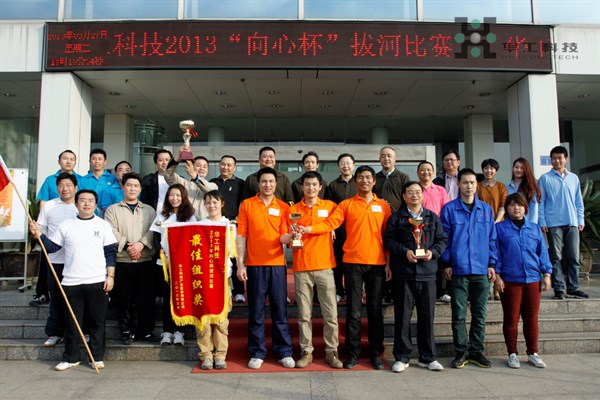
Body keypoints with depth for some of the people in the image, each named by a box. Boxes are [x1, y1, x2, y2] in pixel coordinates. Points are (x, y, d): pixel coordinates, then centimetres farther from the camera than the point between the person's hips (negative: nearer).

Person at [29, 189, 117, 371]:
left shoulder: (103, 225, 3)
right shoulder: (66, 225, 7)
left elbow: (111, 252, 3)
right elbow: (52, 247, 8)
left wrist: (110, 276, -3)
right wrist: (39, 235, -7)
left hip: (97, 281, -1)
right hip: (71, 282, 1)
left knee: (97, 322, 6)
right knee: (72, 322, 9)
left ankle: (97, 357, 18)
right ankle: (71, 357, 23)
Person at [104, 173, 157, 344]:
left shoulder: (149, 210, 14)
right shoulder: (112, 210, 9)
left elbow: (153, 230, 0)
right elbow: (112, 232, -4)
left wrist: (141, 243, -16)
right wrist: (126, 246, -14)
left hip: (145, 260, 1)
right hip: (122, 260, -1)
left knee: (146, 297, 3)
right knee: (125, 298, 4)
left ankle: (145, 330, 14)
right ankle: (127, 331, 16)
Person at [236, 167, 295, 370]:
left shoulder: (283, 207, 6)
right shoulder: (247, 205, 3)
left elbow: (283, 237, 2)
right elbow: (241, 236, 1)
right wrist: (240, 264, -5)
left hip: (277, 264, 1)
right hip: (254, 265, -1)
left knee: (280, 310, 5)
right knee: (256, 311, 5)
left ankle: (284, 353, 16)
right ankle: (257, 353, 17)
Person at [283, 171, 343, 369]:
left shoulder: (330, 206, 4)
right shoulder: (293, 209, 7)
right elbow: (288, 238, 7)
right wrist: (291, 237, -17)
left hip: (325, 266, 0)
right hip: (301, 268, 0)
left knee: (331, 314, 2)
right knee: (304, 314, 6)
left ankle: (331, 352, 15)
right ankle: (306, 352, 17)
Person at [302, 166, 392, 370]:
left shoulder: (383, 205, 9)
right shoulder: (346, 204, 6)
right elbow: (330, 223, -5)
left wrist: (389, 262, 4)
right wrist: (308, 229, -21)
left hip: (377, 263, 1)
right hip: (353, 263, -1)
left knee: (375, 310, 8)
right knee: (353, 311, 4)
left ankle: (376, 353, 20)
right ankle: (353, 353, 15)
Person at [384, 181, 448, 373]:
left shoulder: (432, 217, 13)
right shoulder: (396, 217, 5)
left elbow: (442, 240, 12)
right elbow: (388, 240, -1)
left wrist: (433, 252, -6)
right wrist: (404, 252, -13)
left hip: (427, 272, 2)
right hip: (403, 272, -2)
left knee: (427, 316, 8)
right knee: (402, 316, 3)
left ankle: (427, 357, 21)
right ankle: (402, 357, 14)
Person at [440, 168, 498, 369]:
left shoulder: (486, 209, 10)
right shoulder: (449, 209, 1)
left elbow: (491, 238, 11)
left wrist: (492, 264, 4)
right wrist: (446, 263, -6)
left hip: (482, 269, 3)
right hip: (458, 269, -3)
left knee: (479, 313, 10)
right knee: (459, 314, 2)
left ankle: (476, 351, 21)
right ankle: (461, 352, 14)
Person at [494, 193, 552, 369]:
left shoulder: (534, 228, 11)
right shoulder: (500, 228, 2)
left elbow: (542, 252, 12)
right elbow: (495, 253, -1)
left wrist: (547, 275, 6)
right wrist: (497, 275, -6)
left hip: (533, 279, 3)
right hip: (509, 280, -3)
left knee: (531, 318, 9)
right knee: (511, 319, 5)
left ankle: (533, 353, 22)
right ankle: (513, 354, 16)